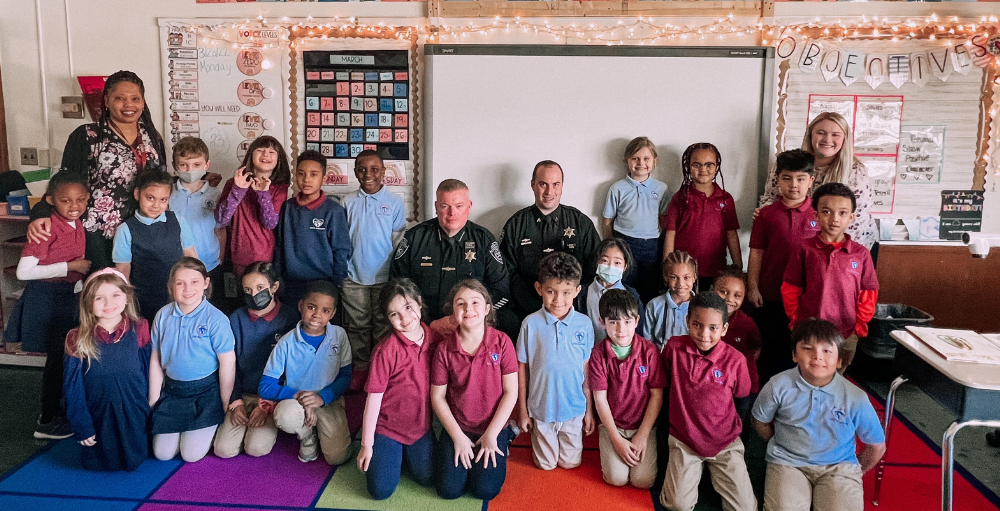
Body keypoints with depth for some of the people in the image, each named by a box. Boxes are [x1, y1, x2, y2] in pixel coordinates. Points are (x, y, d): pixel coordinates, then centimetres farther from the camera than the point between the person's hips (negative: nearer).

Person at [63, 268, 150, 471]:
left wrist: (149, 413, 2)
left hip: (134, 419, 0)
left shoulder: (139, 331, -9)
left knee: (133, 463, 10)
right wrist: (82, 427, -6)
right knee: (95, 465, 11)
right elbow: (73, 388, -5)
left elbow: (149, 373, -1)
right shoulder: (78, 341, -10)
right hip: (98, 421, 0)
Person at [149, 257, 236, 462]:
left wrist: (224, 407, -7)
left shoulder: (215, 319, -16)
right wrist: (153, 400, 6)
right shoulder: (163, 316, -3)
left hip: (205, 391, -4)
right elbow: (156, 360, 5)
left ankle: (215, 427, 22)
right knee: (162, 453, 3)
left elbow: (228, 362, -12)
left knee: (191, 454, -7)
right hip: (172, 391, 4)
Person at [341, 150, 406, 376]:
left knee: (383, 326, 6)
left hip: (384, 277, -1)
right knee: (358, 325, 9)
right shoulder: (348, 202, 4)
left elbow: (399, 242, 2)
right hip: (353, 277, 2)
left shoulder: (395, 203, 0)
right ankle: (360, 368, 21)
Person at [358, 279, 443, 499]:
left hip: (422, 425, 4)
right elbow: (374, 397, -16)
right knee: (381, 490, -4)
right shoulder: (386, 350, -23)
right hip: (388, 426, -3)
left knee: (426, 479, 5)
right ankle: (394, 453, 25)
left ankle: (406, 452, 33)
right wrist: (366, 444, -12)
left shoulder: (435, 339, -9)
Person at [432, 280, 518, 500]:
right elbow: (437, 396, -3)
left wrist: (491, 435, -12)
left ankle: (500, 447, 17)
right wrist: (457, 436, -8)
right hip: (458, 427, 1)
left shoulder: (501, 342, -13)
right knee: (449, 489, -6)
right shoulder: (445, 349, -10)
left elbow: (511, 392, -10)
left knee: (485, 490, -10)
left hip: (494, 426, -1)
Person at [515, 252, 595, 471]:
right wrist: (522, 410, -1)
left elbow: (587, 369, -2)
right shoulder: (531, 324, -13)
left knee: (570, 463, 16)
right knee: (546, 464, 17)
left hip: (574, 407, 1)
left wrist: (589, 409, 3)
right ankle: (536, 441, 46)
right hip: (541, 408, 0)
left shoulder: (584, 324, -10)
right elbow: (522, 368, -5)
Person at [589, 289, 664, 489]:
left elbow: (657, 395, -7)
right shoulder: (598, 354, -10)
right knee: (616, 478, -14)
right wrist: (617, 439, -12)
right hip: (612, 424, 0)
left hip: (644, 425, 0)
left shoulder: (649, 351, -10)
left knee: (643, 480, -12)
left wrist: (642, 435, -11)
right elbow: (600, 399, -8)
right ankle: (608, 447, 16)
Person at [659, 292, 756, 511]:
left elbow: (741, 394, 5)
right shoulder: (674, 347, -11)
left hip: (725, 442, 0)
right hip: (684, 439, 0)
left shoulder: (735, 359, -14)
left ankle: (714, 471, 21)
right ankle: (696, 469, 18)